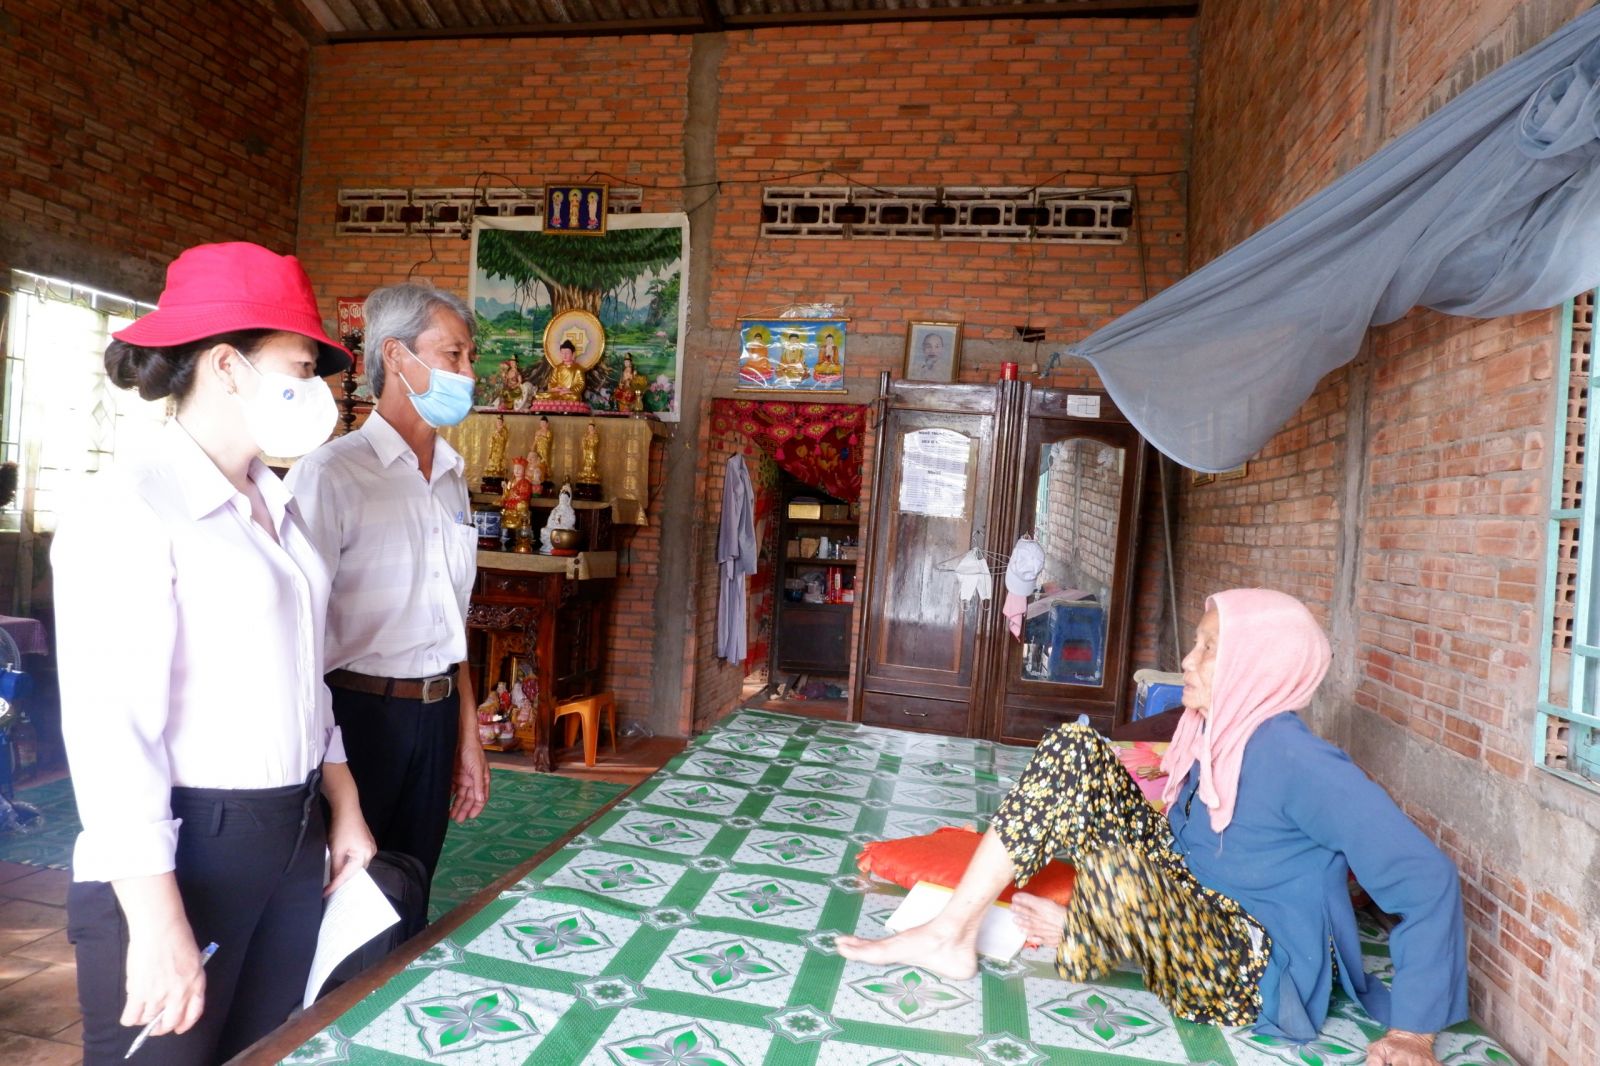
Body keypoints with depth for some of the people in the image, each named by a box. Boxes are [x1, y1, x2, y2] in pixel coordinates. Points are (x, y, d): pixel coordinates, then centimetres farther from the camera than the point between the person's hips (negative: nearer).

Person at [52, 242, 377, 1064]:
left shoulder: (274, 505, 9)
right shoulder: (129, 508, -15)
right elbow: (109, 726, -20)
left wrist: (343, 806, 14)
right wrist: (158, 925, -21)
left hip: (291, 842, 7)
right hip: (179, 853, -7)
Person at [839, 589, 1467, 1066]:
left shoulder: (1290, 759, -21)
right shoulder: (1217, 737, 4)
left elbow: (1427, 879, -21)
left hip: (1250, 980, -8)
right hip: (1194, 918, 8)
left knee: (1111, 867, -37)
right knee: (1074, 750, -3)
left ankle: (1078, 938, -5)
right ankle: (950, 931, -7)